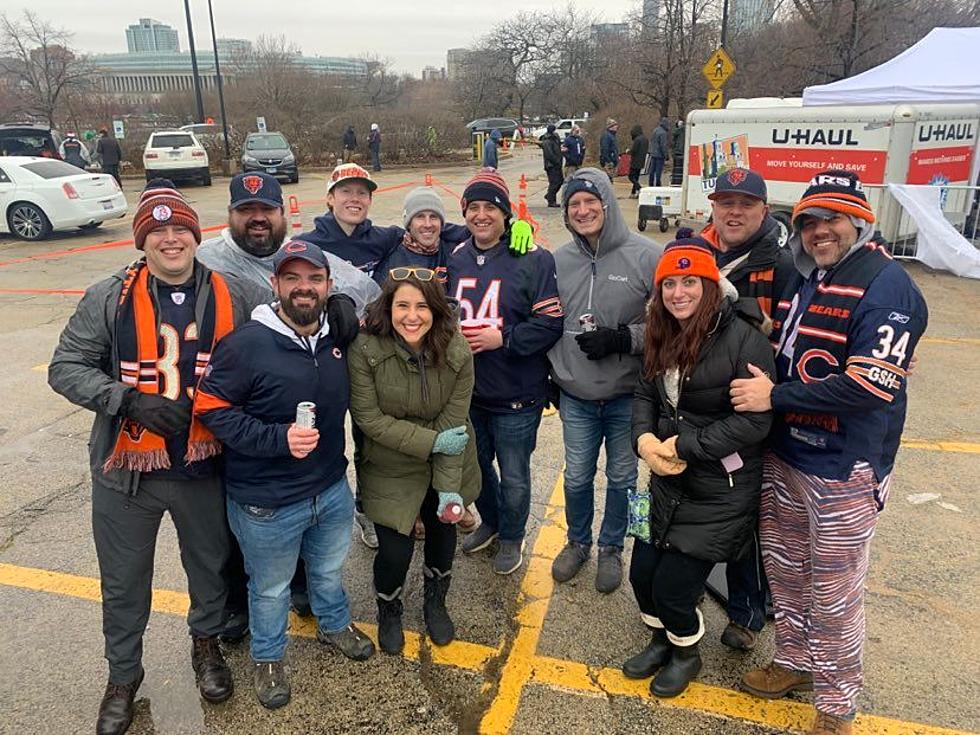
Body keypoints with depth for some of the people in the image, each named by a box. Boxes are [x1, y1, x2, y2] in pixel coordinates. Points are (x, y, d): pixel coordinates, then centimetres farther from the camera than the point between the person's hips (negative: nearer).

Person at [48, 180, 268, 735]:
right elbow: (66, 367, -7)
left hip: (204, 466, 1)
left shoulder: (235, 296, -5)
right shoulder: (110, 299, -7)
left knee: (210, 566, 21)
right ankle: (124, 674, 44)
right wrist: (130, 401, -22)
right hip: (127, 470, 0)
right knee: (124, 583, 18)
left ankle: (207, 643, 51)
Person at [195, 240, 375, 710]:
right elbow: (212, 408, -19)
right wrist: (278, 438, -28)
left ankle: (335, 624, 56)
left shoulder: (337, 338, -3)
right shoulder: (247, 344, -22)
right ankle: (267, 657, 46)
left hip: (332, 489, 5)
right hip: (267, 504, -5)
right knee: (271, 587, 18)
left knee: (329, 569, 28)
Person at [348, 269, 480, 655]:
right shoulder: (365, 349, -24)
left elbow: (454, 423, -16)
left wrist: (449, 487, -20)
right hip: (390, 470, -2)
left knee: (443, 532, 19)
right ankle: (388, 609, 35)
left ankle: (435, 602, 51)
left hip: (446, 466, 3)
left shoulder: (457, 352, -18)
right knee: (395, 551, -1)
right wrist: (430, 441, -23)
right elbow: (368, 417, -21)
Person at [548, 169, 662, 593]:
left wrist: (622, 339, -20)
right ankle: (578, 542, 41)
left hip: (628, 397, -2)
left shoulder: (646, 256, -12)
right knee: (576, 478, 16)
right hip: (576, 397, 3)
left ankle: (611, 548, 38)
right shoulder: (559, 260, 1)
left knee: (621, 478, 14)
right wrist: (549, 376, 12)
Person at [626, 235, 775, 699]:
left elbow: (756, 421, -22)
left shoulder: (743, 338, -20)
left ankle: (687, 654, 35)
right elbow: (645, 394, 9)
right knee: (642, 574, 12)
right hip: (667, 481, 7)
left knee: (672, 586, 1)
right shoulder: (664, 335, 3)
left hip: (720, 492, -6)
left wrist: (684, 445, -21)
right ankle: (662, 640, 44)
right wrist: (644, 438, -12)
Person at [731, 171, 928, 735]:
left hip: (844, 471, -7)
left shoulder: (886, 285, -16)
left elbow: (869, 387, -25)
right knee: (784, 572, 21)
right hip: (783, 456, 7)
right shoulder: (801, 279, 9)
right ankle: (796, 662, 43)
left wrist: (774, 397, -21)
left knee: (834, 595, 7)